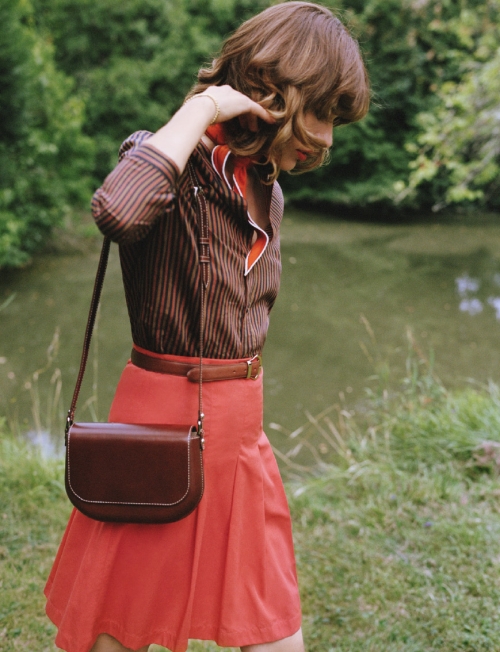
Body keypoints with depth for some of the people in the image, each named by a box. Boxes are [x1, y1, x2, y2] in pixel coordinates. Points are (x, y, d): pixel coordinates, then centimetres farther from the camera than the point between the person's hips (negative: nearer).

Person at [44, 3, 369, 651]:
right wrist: (201, 109, -26)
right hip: (164, 423, -7)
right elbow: (118, 212, -39)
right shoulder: (171, 164, -13)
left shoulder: (267, 193, 10)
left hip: (242, 429, 7)